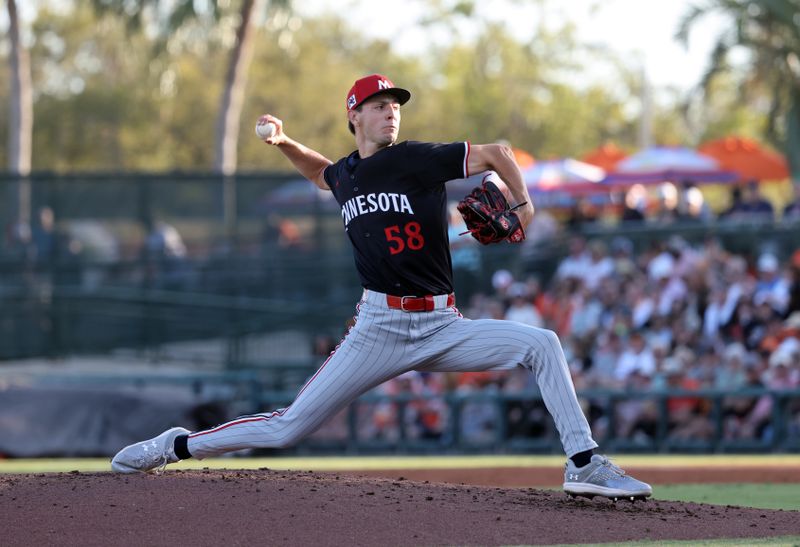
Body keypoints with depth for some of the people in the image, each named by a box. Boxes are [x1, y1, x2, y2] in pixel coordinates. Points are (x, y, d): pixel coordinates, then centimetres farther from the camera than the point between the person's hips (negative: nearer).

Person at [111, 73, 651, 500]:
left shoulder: (419, 159, -2)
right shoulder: (345, 173, 10)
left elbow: (498, 154, 6)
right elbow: (321, 172, 37)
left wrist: (524, 206, 0)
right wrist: (285, 143, 22)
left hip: (443, 327, -1)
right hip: (379, 328, 1)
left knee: (542, 344, -20)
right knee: (288, 427, -6)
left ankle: (584, 465, -16)